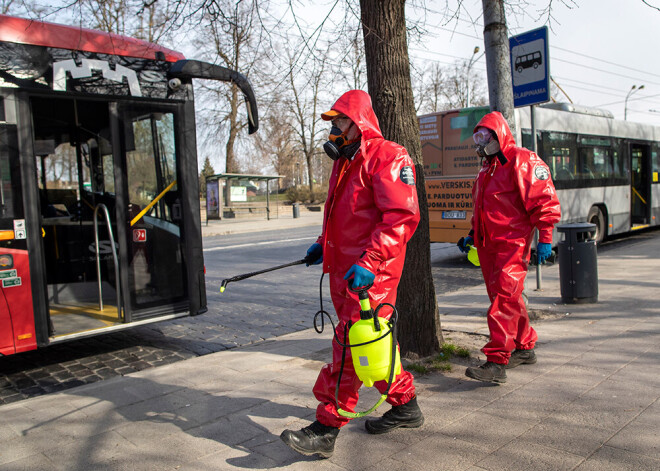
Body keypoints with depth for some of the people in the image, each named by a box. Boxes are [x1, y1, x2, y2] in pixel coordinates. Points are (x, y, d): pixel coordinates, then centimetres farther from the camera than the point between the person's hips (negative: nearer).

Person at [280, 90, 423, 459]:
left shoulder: (387, 157, -11)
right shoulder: (345, 161, 21)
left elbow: (402, 216, -21)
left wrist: (368, 263, -27)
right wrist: (323, 245, 21)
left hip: (371, 274, -10)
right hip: (343, 269, 10)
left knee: (352, 343, -8)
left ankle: (327, 428, -1)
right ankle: (405, 405, 29)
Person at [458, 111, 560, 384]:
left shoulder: (522, 161, -7)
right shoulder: (487, 167, 20)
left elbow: (544, 201, -12)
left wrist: (545, 238, -16)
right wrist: (473, 235, 23)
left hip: (512, 244, -8)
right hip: (488, 245, 9)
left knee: (504, 300, -12)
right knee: (507, 299, 13)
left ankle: (496, 361, -12)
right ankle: (525, 348, 28)